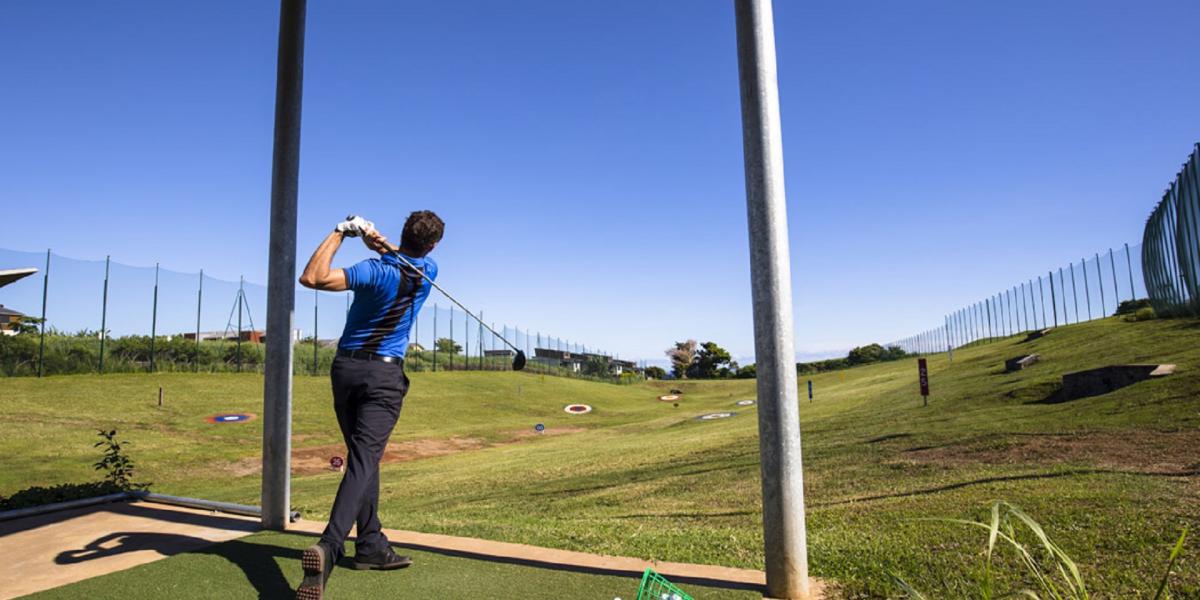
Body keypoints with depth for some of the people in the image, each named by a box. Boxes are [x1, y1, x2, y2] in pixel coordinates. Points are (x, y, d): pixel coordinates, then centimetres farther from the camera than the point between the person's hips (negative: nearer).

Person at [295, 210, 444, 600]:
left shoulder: (373, 271, -9)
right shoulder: (428, 271, -1)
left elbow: (311, 278, -14)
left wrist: (340, 233, -7)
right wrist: (379, 241, 4)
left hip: (344, 369, 2)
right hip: (383, 375, -2)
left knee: (363, 456, 13)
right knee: (364, 461, -10)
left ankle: (371, 544, 19)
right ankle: (329, 547, -29)